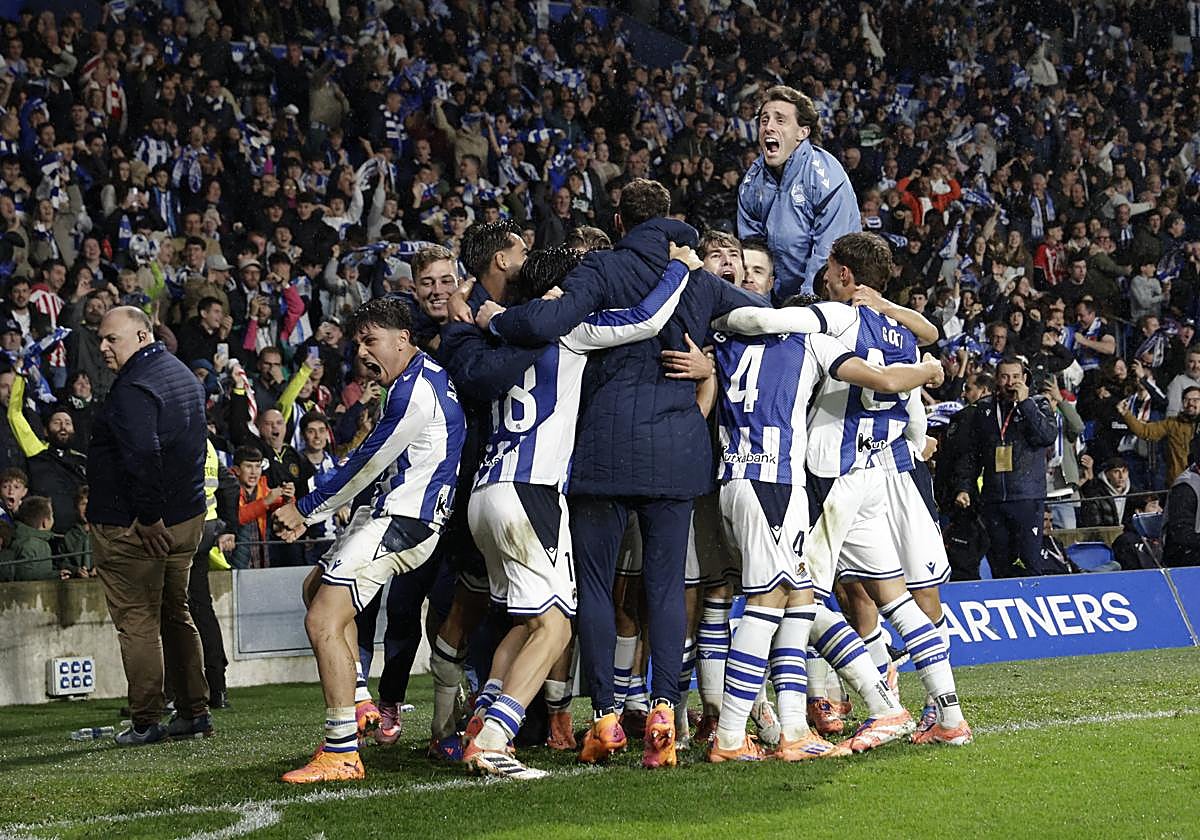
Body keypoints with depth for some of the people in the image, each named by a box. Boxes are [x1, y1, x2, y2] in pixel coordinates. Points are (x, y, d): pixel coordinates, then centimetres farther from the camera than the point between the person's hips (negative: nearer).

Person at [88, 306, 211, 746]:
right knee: (176, 615, 17)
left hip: (132, 526, -9)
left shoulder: (133, 388, -19)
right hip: (188, 516, 9)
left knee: (137, 622, -3)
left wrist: (149, 516, -23)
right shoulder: (183, 374, 13)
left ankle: (145, 722, -1)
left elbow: (143, 457, -29)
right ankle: (194, 711, 19)